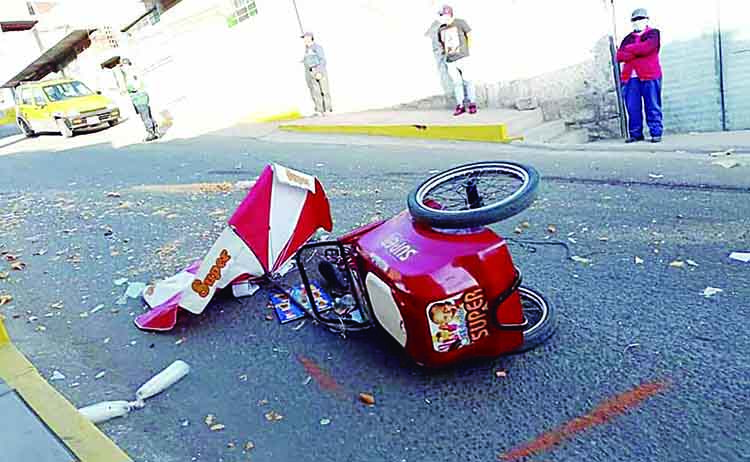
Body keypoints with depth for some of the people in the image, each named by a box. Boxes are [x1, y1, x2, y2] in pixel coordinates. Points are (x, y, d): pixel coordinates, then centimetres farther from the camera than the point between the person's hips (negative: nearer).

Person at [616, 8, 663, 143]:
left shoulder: (653, 34, 8)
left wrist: (629, 48, 1)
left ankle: (656, 133, 0)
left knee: (652, 107, -3)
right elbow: (619, 56, 4)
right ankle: (635, 134, 6)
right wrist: (638, 53, -9)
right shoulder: (628, 38, 20)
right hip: (630, 77, 4)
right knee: (632, 108, 0)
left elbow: (646, 47, -14)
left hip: (649, 76, -4)